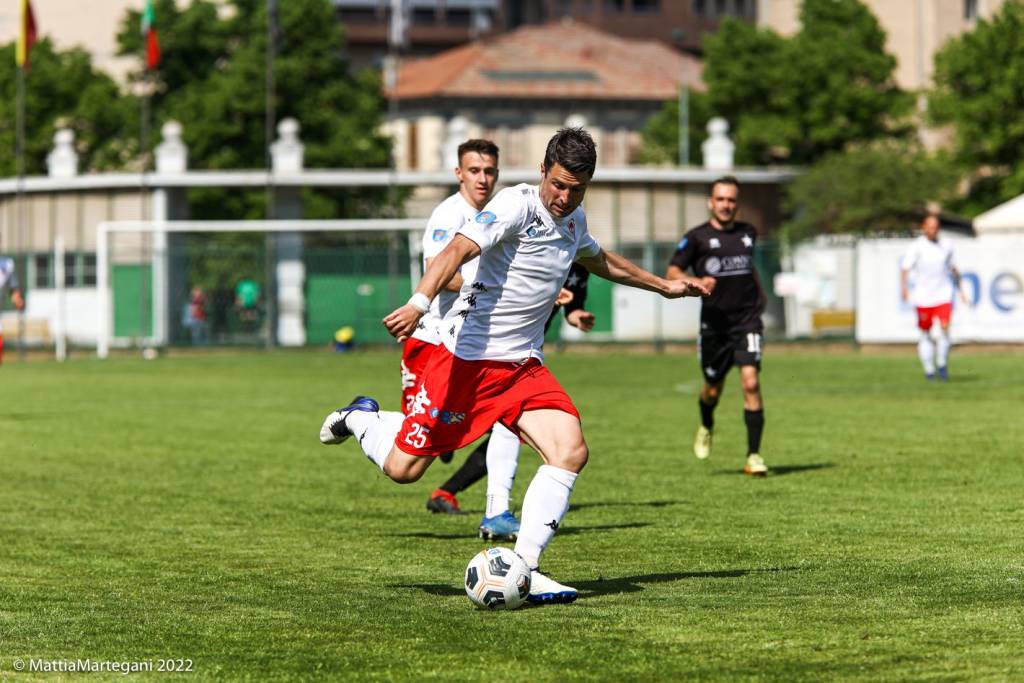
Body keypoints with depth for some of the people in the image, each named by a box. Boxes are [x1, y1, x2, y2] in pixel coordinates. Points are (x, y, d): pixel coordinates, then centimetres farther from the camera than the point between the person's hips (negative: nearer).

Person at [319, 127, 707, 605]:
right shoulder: (516, 205, -17)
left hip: (523, 365, 7)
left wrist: (665, 286, 40)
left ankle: (523, 570, -13)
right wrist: (419, 304, -49)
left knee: (570, 451, -16)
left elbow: (599, 260, 32)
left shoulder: (573, 220, 8)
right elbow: (457, 251, -32)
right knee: (403, 468, -2)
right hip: (466, 355, -7)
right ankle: (362, 418, 33)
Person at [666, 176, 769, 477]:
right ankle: (706, 428, 48)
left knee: (750, 382, -16)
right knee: (713, 388, 12)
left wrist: (759, 292, 25)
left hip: (747, 319, 1)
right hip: (714, 324, -1)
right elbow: (672, 272, -4)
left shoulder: (748, 233, 11)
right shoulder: (697, 237, -2)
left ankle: (753, 456, -14)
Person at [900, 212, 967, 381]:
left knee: (944, 327, -17)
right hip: (923, 297, -1)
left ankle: (942, 364, 0)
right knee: (925, 333, 6)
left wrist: (960, 290, 23)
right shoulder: (917, 246, -5)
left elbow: (953, 269, 20)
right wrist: (904, 288, -27)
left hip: (943, 296, 1)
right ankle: (929, 369, 20)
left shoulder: (946, 245, 6)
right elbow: (905, 268, -11)